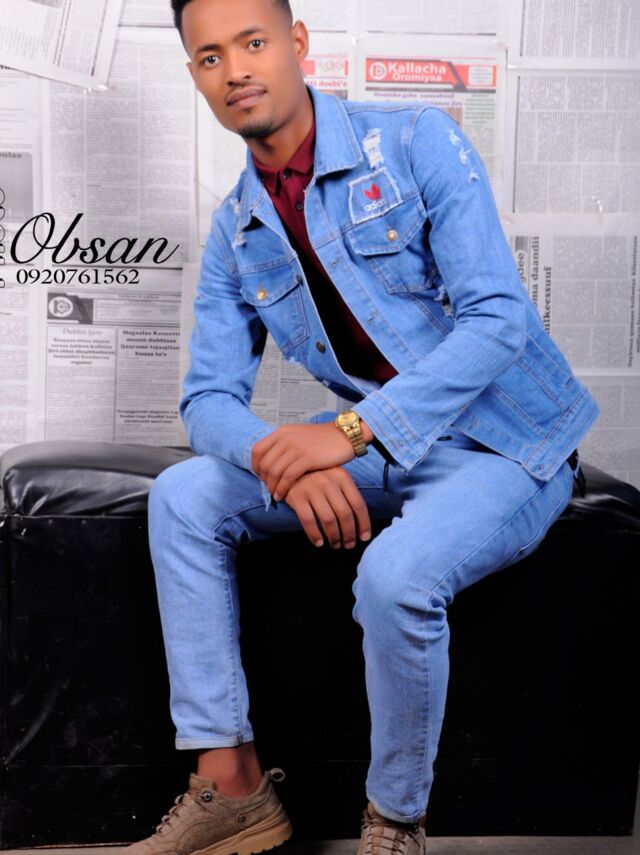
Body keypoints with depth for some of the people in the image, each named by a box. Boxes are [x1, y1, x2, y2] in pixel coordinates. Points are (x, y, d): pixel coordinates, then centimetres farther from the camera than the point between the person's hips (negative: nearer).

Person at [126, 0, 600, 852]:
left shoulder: (416, 142, -12)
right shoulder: (234, 231, 5)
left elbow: (498, 317, -20)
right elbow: (208, 398, 1)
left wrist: (350, 431, -28)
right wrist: (285, 460, -23)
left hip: (504, 439, -5)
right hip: (379, 445, 6)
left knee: (395, 574, -34)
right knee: (181, 499, -8)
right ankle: (230, 783, -3)